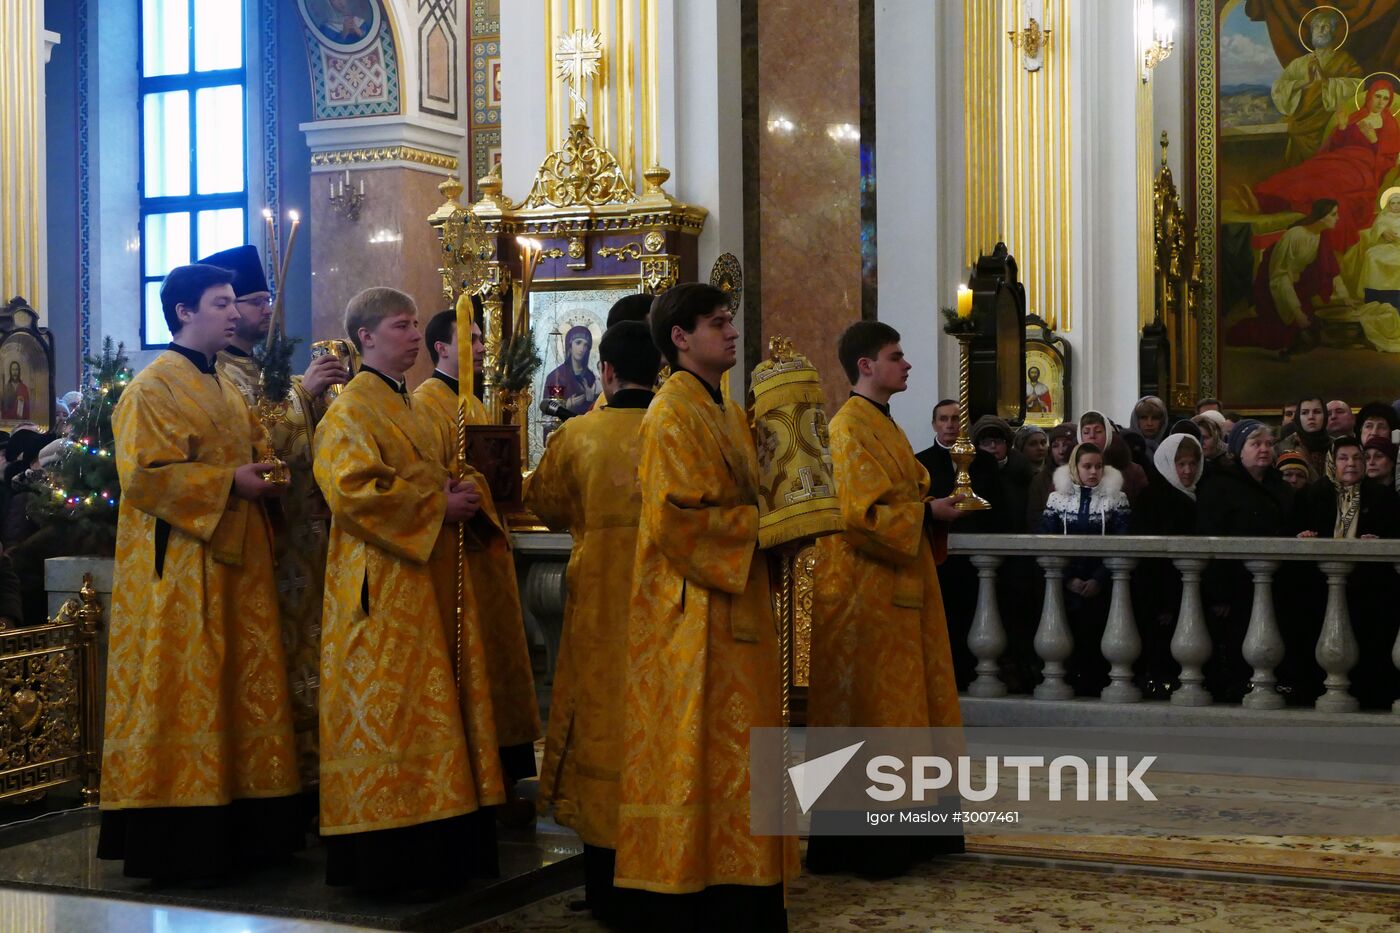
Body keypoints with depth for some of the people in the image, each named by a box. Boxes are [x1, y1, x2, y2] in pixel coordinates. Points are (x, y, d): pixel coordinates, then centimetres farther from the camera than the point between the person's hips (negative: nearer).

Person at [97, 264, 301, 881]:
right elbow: (144, 472, -17)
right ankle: (177, 840, -1)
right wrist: (228, 482, -17)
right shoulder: (154, 387, -8)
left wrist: (261, 480, 8)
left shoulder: (225, 391, 18)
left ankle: (239, 830, 13)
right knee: (182, 692, -6)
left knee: (243, 688, 7)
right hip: (181, 564, -9)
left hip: (236, 561, 9)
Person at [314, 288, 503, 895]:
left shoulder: (410, 410, 20)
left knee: (429, 704, 9)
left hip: (428, 579, 9)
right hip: (384, 584, -9)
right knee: (389, 709, -8)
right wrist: (436, 506, -17)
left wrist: (458, 495, 7)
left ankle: (434, 853, 15)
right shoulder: (353, 409, -8)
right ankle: (387, 861, -2)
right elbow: (354, 490, -21)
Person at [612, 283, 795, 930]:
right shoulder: (672, 414, -11)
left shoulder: (729, 415, 17)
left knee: (731, 751, 10)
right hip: (692, 612, -9)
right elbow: (674, 517, -20)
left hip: (735, 605, 9)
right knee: (691, 750, -6)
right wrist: (759, 526, -13)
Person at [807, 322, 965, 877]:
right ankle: (859, 842, 2)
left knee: (894, 705, 12)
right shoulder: (852, 428, -14)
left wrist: (934, 510, 4)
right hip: (866, 593, -10)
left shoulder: (881, 426, 17)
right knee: (868, 713, -5)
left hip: (895, 588, 10)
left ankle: (899, 832, 20)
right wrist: (929, 513, -13)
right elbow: (863, 512, -23)